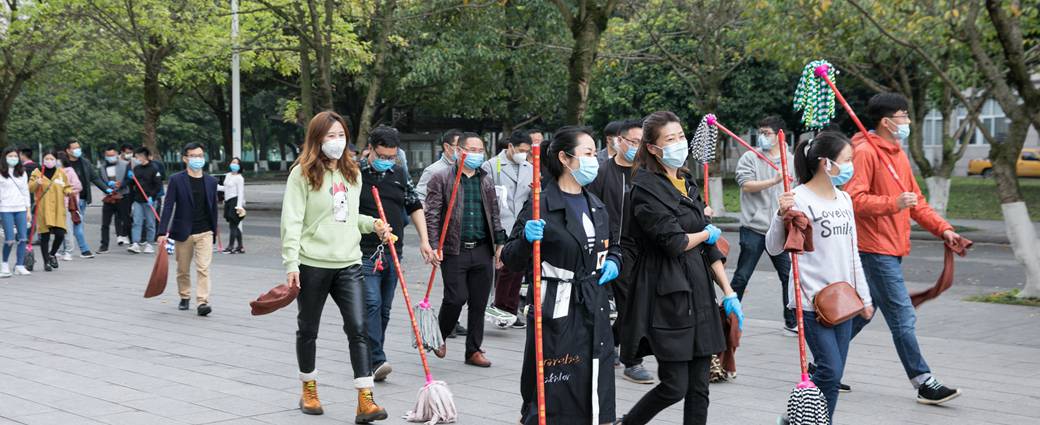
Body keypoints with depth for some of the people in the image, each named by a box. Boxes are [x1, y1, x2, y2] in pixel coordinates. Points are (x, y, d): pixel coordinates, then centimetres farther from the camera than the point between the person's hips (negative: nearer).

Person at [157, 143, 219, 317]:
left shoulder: (211, 181, 7)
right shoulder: (176, 180, -3)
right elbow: (168, 206, -8)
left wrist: (214, 233, 12)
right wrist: (163, 232, -16)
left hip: (204, 232, 1)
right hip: (183, 232, -1)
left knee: (203, 268, -12)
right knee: (183, 270, 11)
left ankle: (202, 302, -16)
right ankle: (185, 297, 32)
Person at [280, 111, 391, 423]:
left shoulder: (352, 173, 13)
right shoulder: (302, 173, -6)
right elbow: (292, 221, -10)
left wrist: (373, 224, 7)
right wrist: (291, 263, -17)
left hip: (348, 262, 4)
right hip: (313, 264, -4)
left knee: (358, 328, -9)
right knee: (308, 329, 11)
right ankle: (309, 391, 31)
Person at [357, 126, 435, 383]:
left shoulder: (399, 174, 12)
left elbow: (415, 207, 20)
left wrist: (424, 241, 13)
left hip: (393, 252, 6)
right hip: (365, 252, -6)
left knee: (384, 309, 9)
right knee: (371, 304, -16)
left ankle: (371, 360, 18)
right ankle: (376, 361, -20)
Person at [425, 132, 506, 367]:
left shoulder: (486, 180, 15)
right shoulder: (441, 178, 0)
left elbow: (494, 214, 20)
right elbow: (431, 215, -4)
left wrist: (499, 242, 12)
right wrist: (433, 244, -13)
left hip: (482, 251, 5)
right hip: (454, 251, -5)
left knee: (479, 303, 6)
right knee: (456, 298, -9)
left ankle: (474, 350, 15)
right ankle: (439, 336, 17)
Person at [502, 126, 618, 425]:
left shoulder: (595, 205, 13)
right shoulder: (541, 205, -10)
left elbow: (612, 246, 28)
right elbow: (511, 262, -9)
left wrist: (613, 261, 7)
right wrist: (526, 238, -28)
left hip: (594, 310, 7)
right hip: (556, 313, -7)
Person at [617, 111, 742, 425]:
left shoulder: (687, 183, 15)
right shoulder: (646, 187, -10)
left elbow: (709, 247, 16)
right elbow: (674, 242, -17)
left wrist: (728, 292, 9)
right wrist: (706, 234, 3)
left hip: (699, 293, 7)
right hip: (668, 295, -7)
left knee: (698, 390, 6)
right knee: (674, 387, -4)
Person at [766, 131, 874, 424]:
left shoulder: (844, 199, 12)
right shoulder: (799, 199, -11)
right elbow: (773, 248, -12)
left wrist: (863, 296, 19)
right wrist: (781, 215, -29)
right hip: (812, 301, -7)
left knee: (834, 374, 7)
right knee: (830, 371, -11)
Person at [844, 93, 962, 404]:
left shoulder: (898, 155, 17)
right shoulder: (865, 153, -14)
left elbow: (915, 201, 22)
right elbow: (854, 199, -22)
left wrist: (943, 229, 12)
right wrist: (893, 204, -31)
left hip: (890, 251, 10)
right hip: (876, 249, -10)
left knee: (862, 312, 16)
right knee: (903, 318, -7)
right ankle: (924, 382, -3)